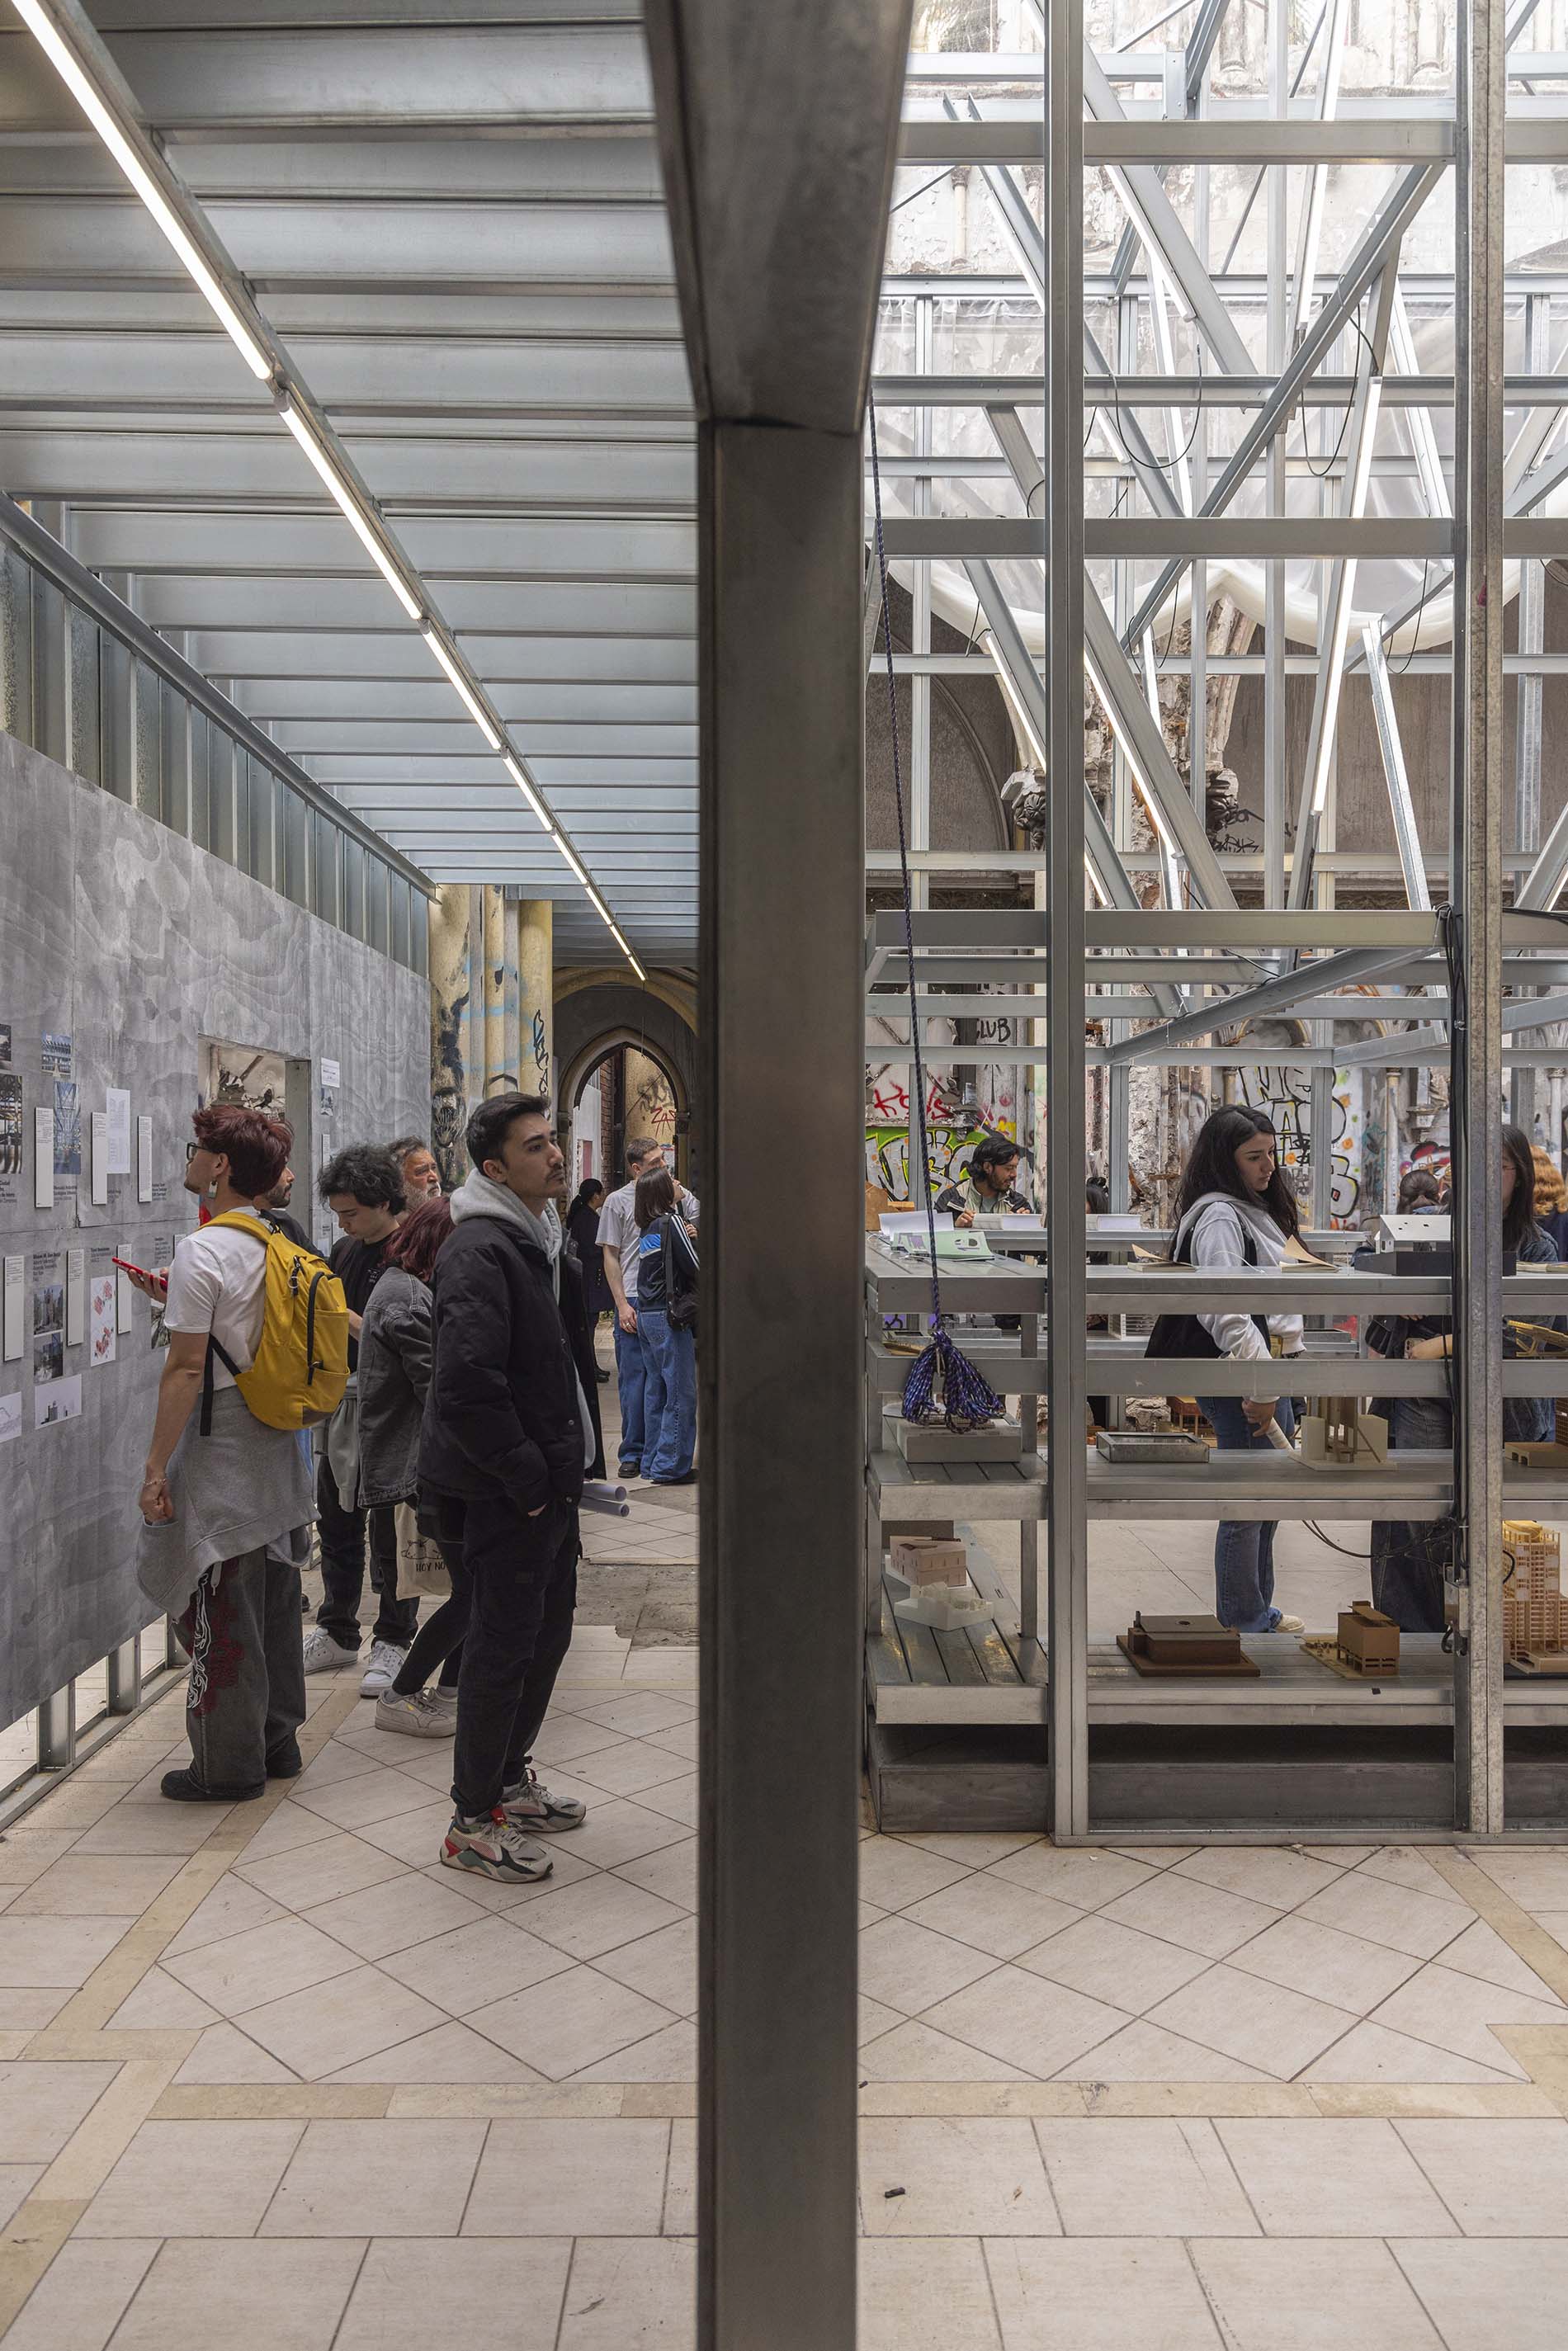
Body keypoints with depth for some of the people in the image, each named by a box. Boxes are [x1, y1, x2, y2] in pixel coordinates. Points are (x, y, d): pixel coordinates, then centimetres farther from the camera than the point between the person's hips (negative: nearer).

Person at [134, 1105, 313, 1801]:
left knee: (219, 1619, 4)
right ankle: (277, 1740, 30)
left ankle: (228, 1767, 15)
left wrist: (156, 1466, -15)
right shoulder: (279, 1248, 6)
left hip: (219, 1460, -8)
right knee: (273, 1607, 17)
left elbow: (186, 1368, -19)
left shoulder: (203, 1250, -16)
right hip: (277, 1456, 8)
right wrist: (178, 1300, 15)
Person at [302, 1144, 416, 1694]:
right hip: (344, 1399, 8)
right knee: (336, 1518, 15)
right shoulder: (344, 1251, 11)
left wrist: (344, 1317, -19)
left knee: (389, 1526, 1)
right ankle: (337, 1633, 29)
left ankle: (392, 1641, 14)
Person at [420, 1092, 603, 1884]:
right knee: (502, 1649, 2)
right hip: (506, 1491, -10)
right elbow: (466, 1386, -29)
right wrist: (529, 1478, -21)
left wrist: (568, 1465, 14)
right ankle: (473, 1822, 18)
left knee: (546, 1635, 19)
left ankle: (509, 1779, 37)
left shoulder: (541, 1240, 13)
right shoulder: (480, 1250, -20)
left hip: (548, 1480, 10)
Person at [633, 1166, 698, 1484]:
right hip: (669, 1316, -8)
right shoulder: (670, 1222, -11)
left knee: (655, 1390, 13)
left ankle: (652, 1463, 18)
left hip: (646, 1315, 8)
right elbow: (695, 1267, -11)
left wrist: (684, 1234, 13)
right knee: (681, 1393, -3)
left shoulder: (646, 1228, 11)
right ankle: (670, 1466, -2)